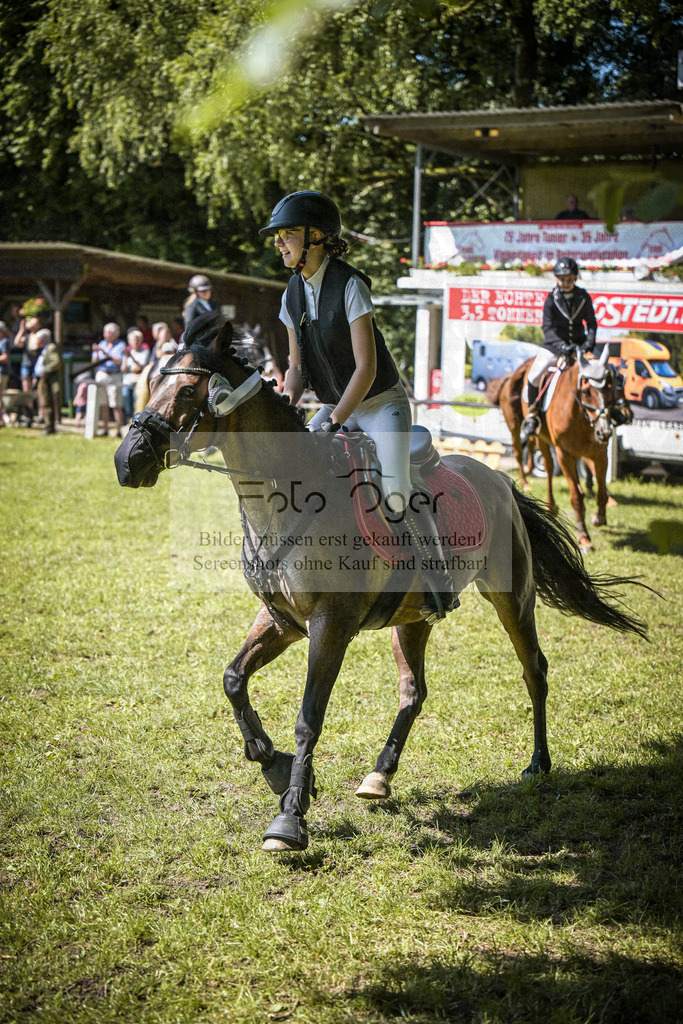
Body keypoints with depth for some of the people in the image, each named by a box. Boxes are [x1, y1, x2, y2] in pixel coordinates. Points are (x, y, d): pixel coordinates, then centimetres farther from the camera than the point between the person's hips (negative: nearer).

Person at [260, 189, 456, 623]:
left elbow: (366, 367, -23)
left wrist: (334, 421, -25)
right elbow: (297, 365, 11)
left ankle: (441, 583, -9)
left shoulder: (350, 286, -19)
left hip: (382, 403, -7)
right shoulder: (293, 295, 2)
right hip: (337, 406, 7)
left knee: (396, 492, -24)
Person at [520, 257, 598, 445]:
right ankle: (532, 413, 2)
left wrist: (589, 343, -16)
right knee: (534, 376, -21)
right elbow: (548, 327, -12)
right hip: (554, 345, -2)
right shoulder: (552, 299, -7)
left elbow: (591, 323, 3)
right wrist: (562, 346, -27)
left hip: (579, 344, 2)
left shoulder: (583, 297, 0)